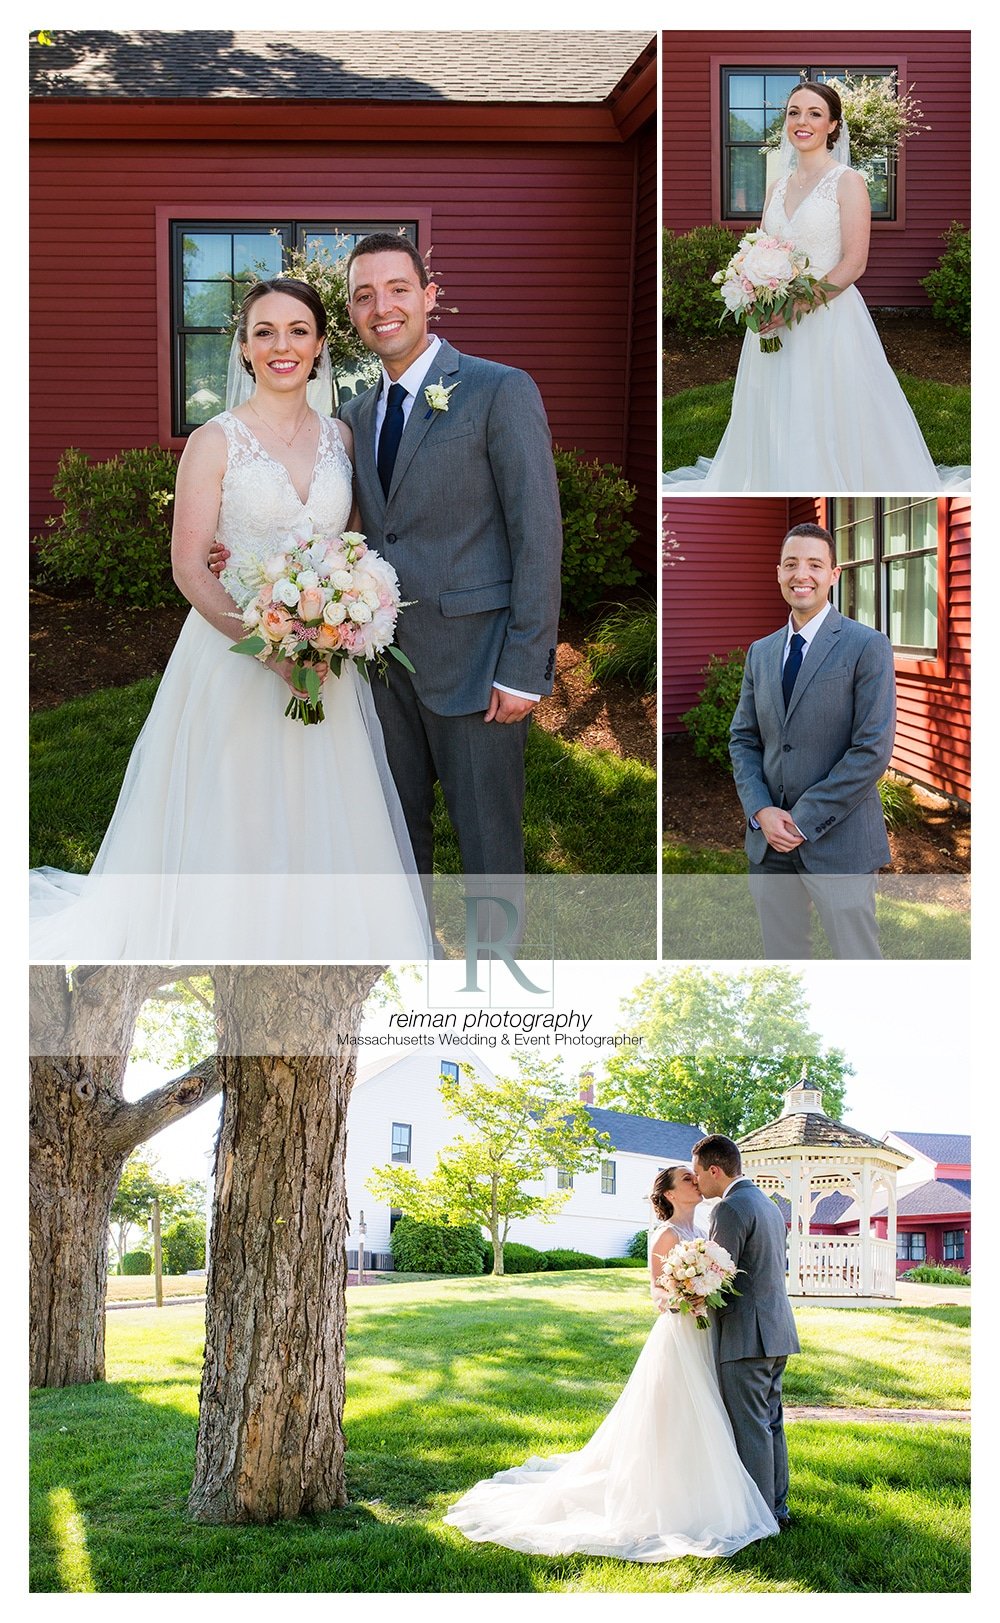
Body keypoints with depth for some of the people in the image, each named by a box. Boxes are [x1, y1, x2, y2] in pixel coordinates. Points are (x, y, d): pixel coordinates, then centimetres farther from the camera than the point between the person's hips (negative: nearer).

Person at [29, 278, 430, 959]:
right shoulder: (215, 441, -7)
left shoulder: (340, 437, 7)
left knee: (322, 834, 11)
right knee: (236, 832, 4)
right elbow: (190, 568, -10)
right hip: (234, 651, -4)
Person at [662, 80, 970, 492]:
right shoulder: (777, 188, 14)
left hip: (829, 318, -6)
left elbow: (853, 263, -12)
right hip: (775, 323, 6)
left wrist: (799, 305, -20)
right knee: (775, 427, 8)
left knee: (828, 424, -4)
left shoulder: (848, 182, -5)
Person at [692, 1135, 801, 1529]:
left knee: (750, 1428, -4)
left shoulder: (730, 1208, -15)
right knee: (771, 1422, 15)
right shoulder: (767, 1204, 16)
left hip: (745, 1336, -10)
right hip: (777, 1331, 10)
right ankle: (777, 1506, 20)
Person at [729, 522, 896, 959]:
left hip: (838, 842, -5)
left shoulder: (867, 648, -7)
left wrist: (805, 820, -14)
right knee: (781, 957, 12)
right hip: (770, 841, 5)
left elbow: (873, 749, -13)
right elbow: (743, 739, 13)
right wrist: (761, 812, -5)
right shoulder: (761, 652, 12)